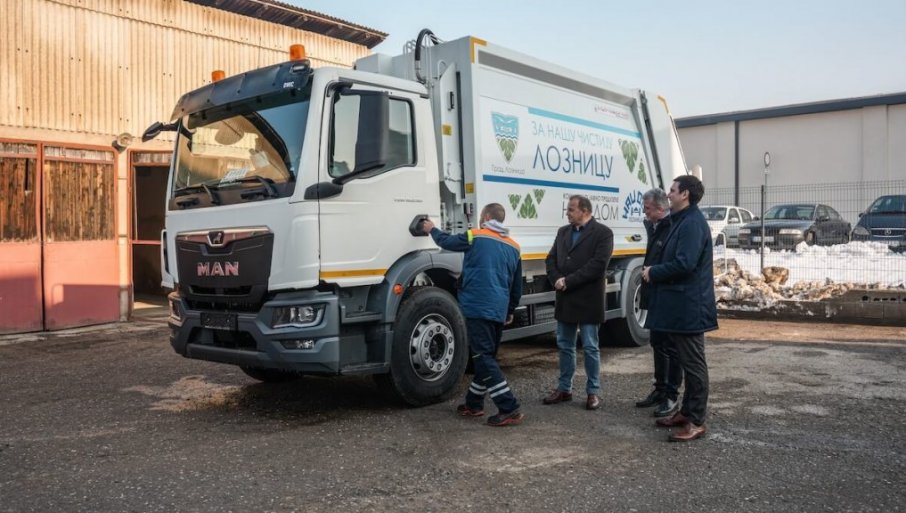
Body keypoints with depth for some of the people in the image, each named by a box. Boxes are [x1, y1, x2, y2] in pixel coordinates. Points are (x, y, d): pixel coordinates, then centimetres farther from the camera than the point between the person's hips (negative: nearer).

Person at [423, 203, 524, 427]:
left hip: (477, 308, -6)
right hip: (499, 312, 7)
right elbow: (517, 286, 19)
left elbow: (446, 241, 14)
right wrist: (510, 310, 31)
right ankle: (474, 404, 27)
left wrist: (432, 230, 35)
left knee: (484, 359, -7)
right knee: (486, 358, 17)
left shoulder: (475, 237, -2)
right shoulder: (513, 247, 14)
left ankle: (510, 410, -11)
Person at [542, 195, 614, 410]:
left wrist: (568, 281, -17)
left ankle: (593, 392, 13)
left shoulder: (602, 233, -7)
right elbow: (551, 259, 10)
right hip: (565, 299, 6)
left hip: (588, 300, -6)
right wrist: (557, 280, -10)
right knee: (564, 346, 12)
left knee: (590, 347, 2)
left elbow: (597, 265, -17)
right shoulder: (563, 232, 13)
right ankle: (564, 388, 23)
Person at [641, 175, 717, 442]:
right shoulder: (682, 221, 15)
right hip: (680, 305, 10)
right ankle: (687, 412, 28)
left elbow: (684, 264, -25)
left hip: (689, 307, -10)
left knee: (693, 363, -3)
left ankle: (696, 422, 5)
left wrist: (653, 272, -12)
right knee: (687, 361, 17)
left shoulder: (693, 223, -17)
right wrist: (654, 271, 4)